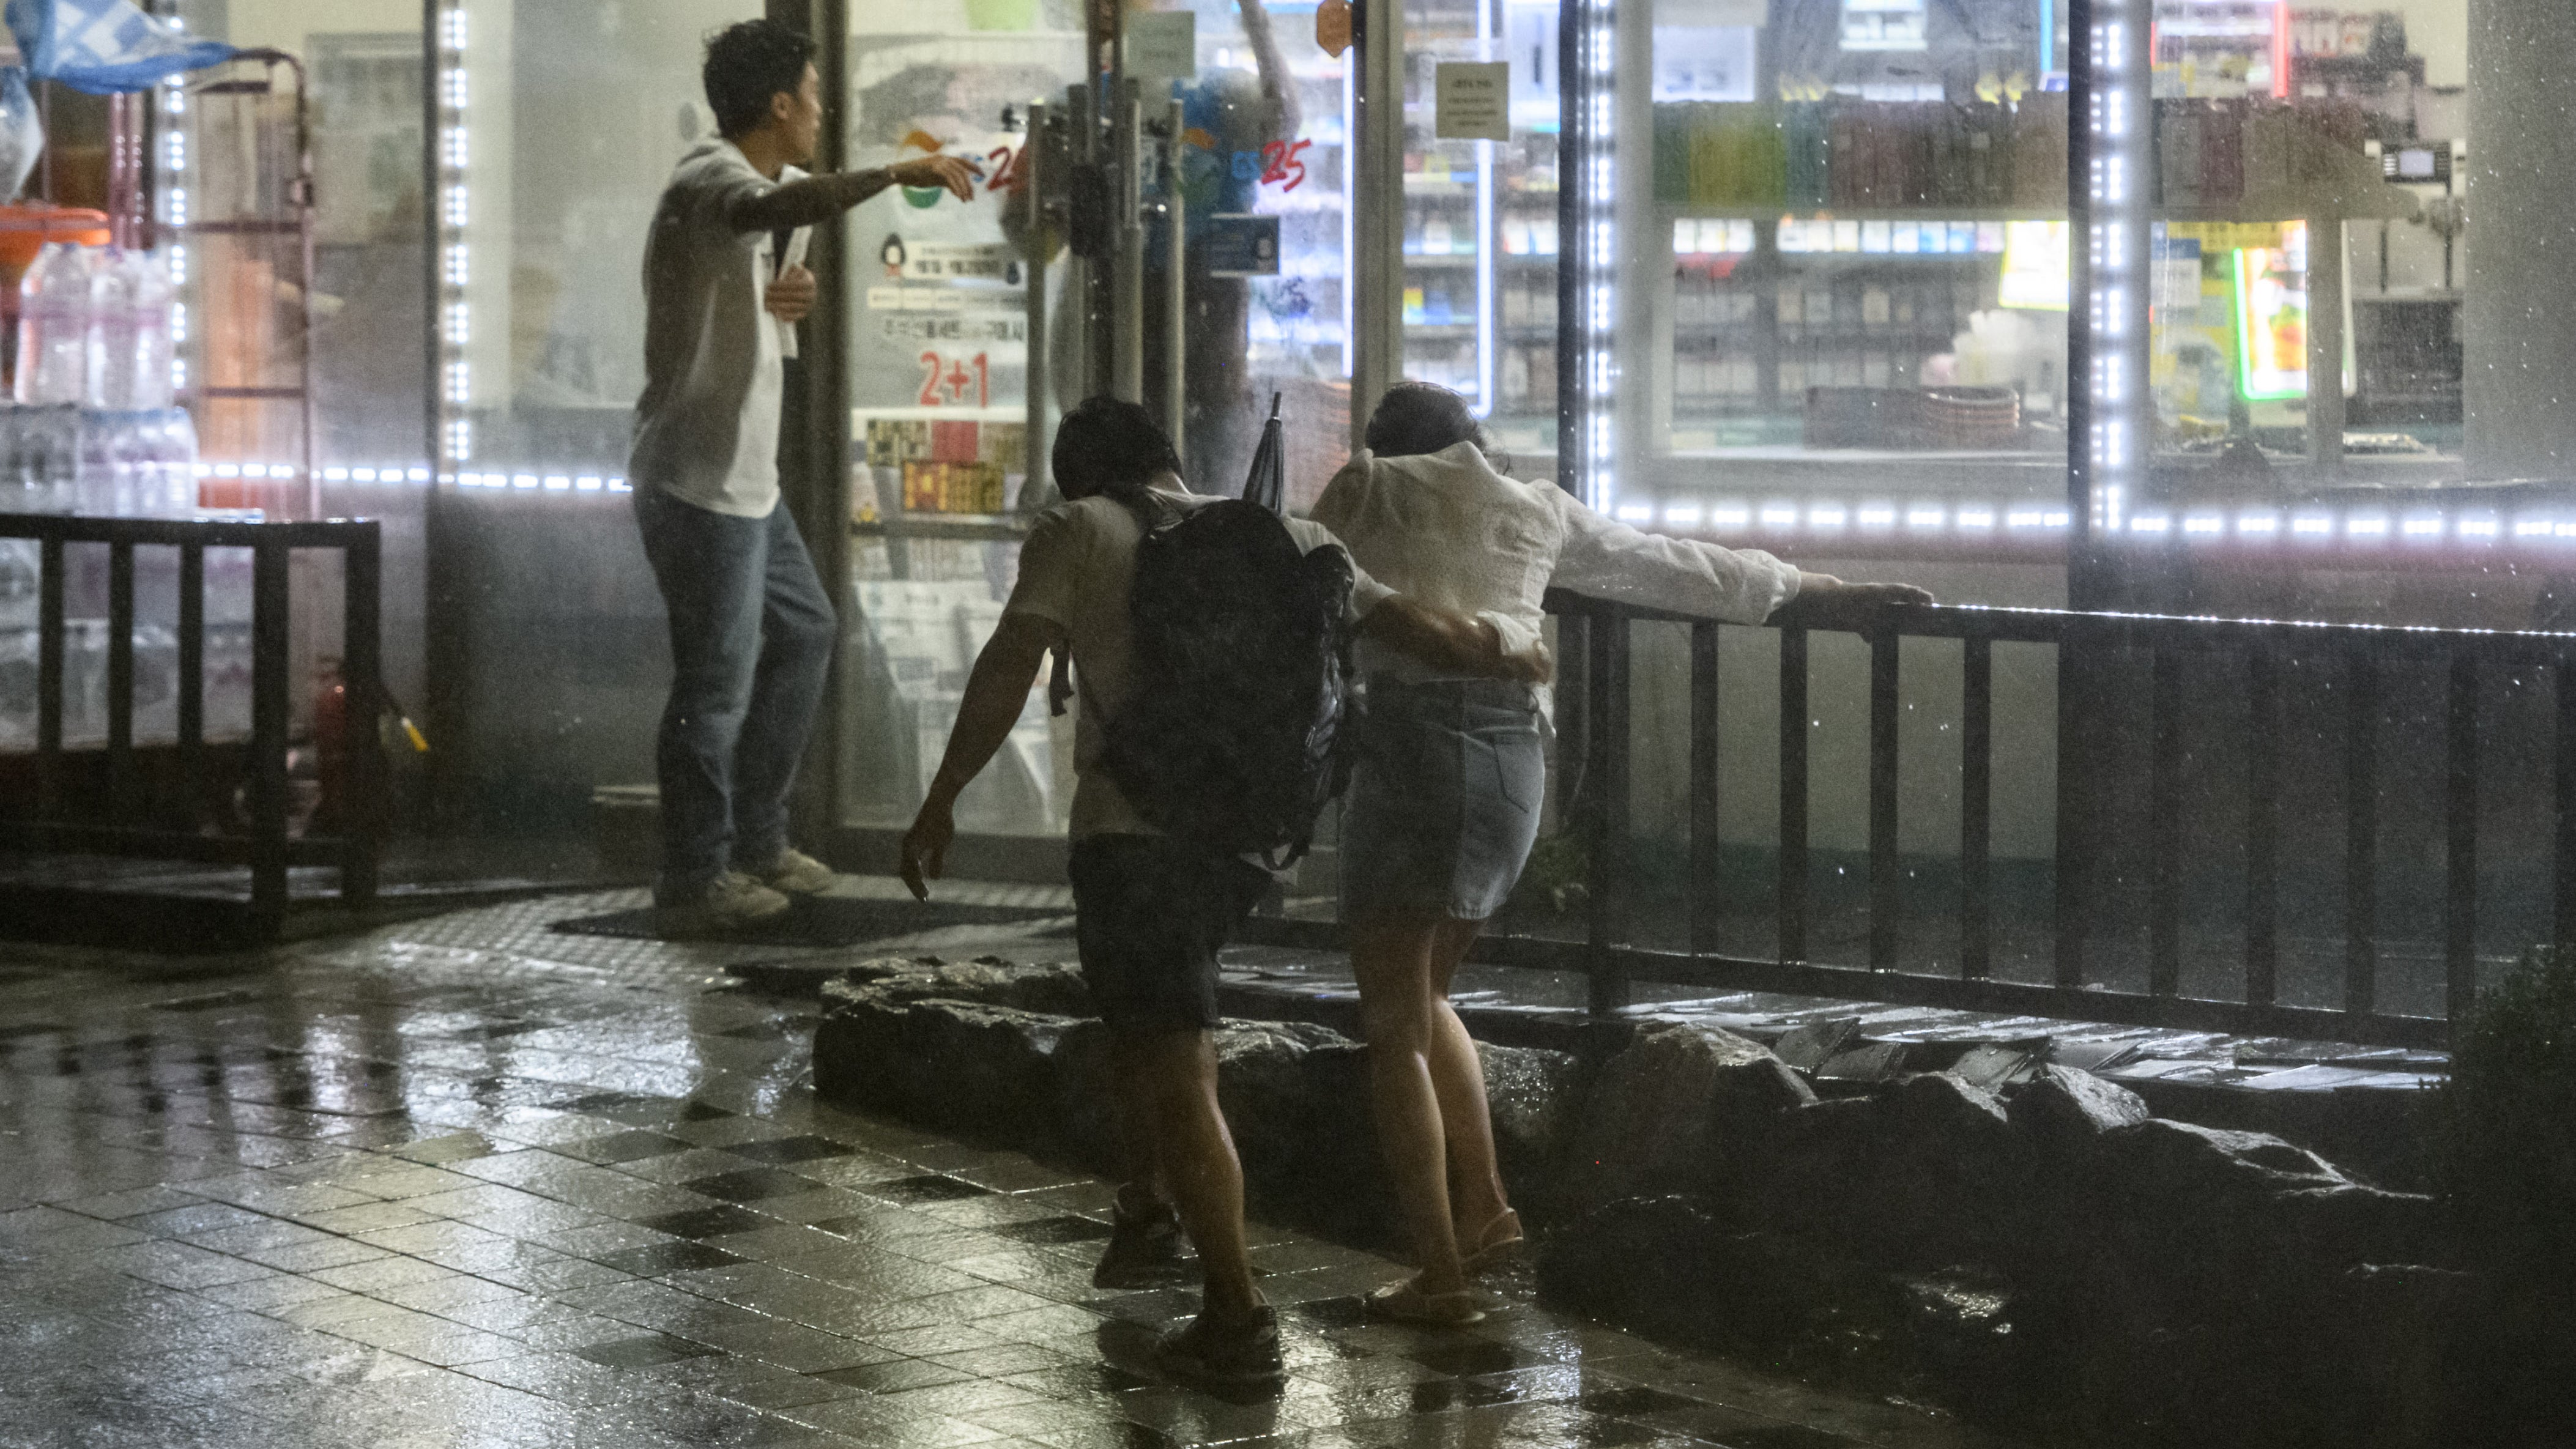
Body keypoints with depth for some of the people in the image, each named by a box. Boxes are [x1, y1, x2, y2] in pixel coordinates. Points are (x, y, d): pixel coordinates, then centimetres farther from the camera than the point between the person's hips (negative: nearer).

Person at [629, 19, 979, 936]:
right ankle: (694, 884, 7)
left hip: (744, 477, 11)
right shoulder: (708, 182, -18)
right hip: (698, 482, -11)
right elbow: (778, 207, -43)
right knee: (718, 682, -4)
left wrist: (788, 299, 1)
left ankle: (756, 842, 29)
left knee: (806, 632, 20)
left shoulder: (750, 186, 13)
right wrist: (896, 174, -46)